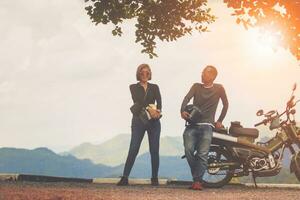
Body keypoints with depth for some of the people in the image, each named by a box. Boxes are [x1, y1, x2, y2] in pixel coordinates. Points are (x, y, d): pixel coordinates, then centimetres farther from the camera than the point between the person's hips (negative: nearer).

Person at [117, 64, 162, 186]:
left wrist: (157, 111, -23)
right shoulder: (133, 87, 9)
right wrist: (148, 108, -24)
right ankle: (125, 177, -9)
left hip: (153, 121, 2)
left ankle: (154, 178, 7)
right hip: (139, 121, -2)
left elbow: (159, 101, -2)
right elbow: (137, 101, -9)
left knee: (154, 150, 0)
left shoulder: (154, 87, 14)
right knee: (133, 149, -9)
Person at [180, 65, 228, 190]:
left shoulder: (219, 88, 8)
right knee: (188, 150, -17)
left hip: (207, 126, -2)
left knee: (203, 154, -17)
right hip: (192, 125, 2)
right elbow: (187, 98, -4)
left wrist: (219, 121, 15)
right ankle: (197, 175, 4)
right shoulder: (196, 86, 13)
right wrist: (182, 111, -23)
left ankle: (197, 181, -18)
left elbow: (225, 104, 18)